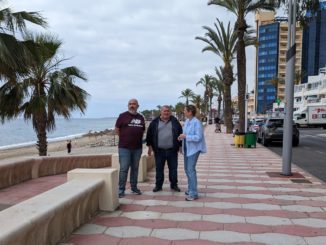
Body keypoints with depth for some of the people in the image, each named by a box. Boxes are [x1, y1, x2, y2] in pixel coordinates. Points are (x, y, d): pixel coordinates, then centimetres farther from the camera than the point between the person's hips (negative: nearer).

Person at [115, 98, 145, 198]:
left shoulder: (141, 117, 10)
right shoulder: (123, 116, -3)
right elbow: (117, 129, 2)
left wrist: (137, 138, 8)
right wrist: (124, 138, 5)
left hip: (137, 148, 4)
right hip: (124, 147, -4)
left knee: (135, 168, 12)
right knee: (124, 169, -4)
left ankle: (134, 188, 23)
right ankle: (121, 190, 4)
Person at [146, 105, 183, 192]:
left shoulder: (174, 121, 5)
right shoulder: (155, 122, 3)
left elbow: (180, 133, 8)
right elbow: (149, 134, 6)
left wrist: (180, 145, 5)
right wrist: (150, 146, 2)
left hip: (172, 150, 0)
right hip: (159, 151, 0)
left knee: (173, 168, 7)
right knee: (159, 169, 8)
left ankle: (174, 185, 21)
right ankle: (158, 185, 20)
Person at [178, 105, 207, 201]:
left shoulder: (196, 123, -17)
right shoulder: (187, 121, 6)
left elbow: (198, 137, -21)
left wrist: (186, 136, -22)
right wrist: (181, 137, 0)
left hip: (194, 149, -9)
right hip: (187, 148, 9)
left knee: (191, 170, -10)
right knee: (187, 169, 16)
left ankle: (193, 194, -2)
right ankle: (190, 189, 32)